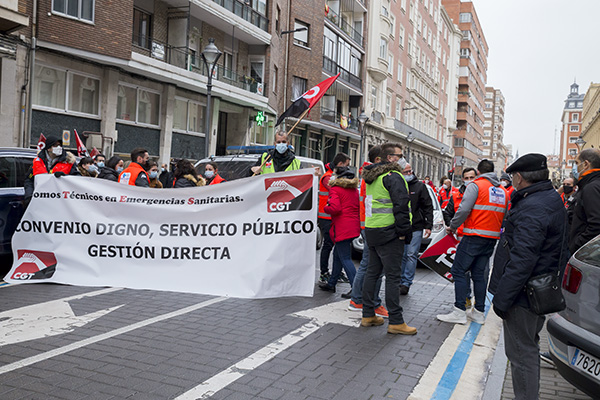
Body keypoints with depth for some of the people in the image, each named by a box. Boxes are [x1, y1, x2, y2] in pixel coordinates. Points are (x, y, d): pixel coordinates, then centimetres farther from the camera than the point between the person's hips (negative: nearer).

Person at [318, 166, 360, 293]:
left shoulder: (335, 189, -9)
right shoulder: (354, 189, 15)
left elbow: (335, 208, -21)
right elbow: (358, 207, 17)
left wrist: (325, 208, -3)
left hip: (342, 228, -8)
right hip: (354, 227, 8)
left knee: (345, 259, -5)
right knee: (337, 254, 19)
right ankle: (331, 283, 29)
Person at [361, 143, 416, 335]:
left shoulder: (373, 177, 17)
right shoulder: (393, 176, -12)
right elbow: (401, 206, -20)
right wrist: (404, 232, -15)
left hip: (371, 231, 9)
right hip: (388, 233, -9)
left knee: (372, 272, 14)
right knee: (393, 276, -5)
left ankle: (368, 315, 21)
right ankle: (396, 321, 0)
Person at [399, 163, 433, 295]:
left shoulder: (420, 186, 3)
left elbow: (428, 207, 2)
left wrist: (428, 226, -5)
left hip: (416, 228, -2)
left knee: (411, 255, -4)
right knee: (401, 256, 7)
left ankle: (406, 283, -1)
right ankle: (401, 281, 16)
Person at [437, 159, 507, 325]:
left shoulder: (476, 186, -6)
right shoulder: (503, 191, 15)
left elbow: (464, 210, -15)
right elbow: (505, 217, 13)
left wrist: (453, 227, -3)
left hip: (474, 236, -7)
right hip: (492, 238, 7)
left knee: (459, 270, -2)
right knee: (479, 273, 13)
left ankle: (460, 311, -5)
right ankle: (479, 312, 16)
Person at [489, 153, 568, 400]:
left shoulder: (532, 209, -24)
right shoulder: (552, 199, 10)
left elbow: (521, 261, -29)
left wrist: (502, 299, -22)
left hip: (523, 296, -11)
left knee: (521, 354, 0)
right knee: (528, 347, 24)